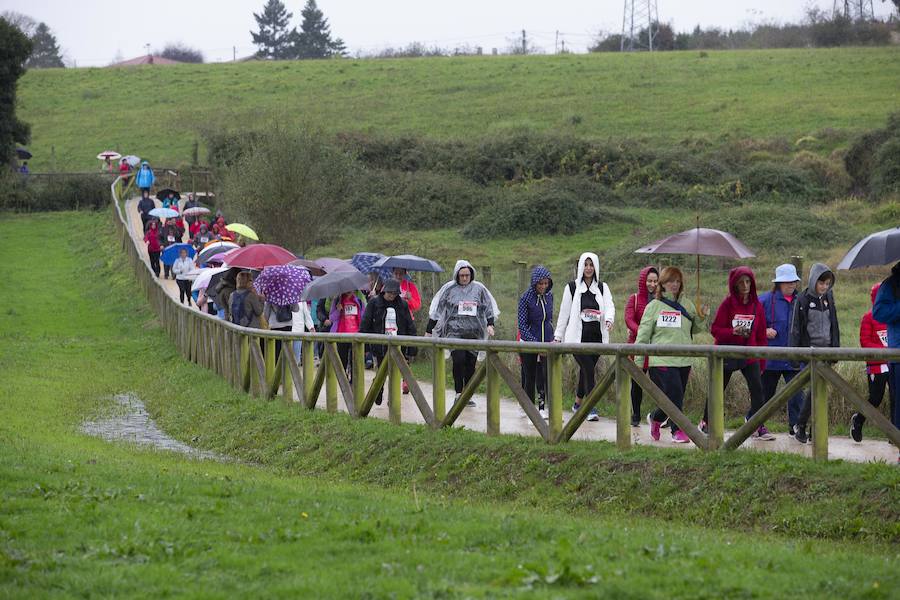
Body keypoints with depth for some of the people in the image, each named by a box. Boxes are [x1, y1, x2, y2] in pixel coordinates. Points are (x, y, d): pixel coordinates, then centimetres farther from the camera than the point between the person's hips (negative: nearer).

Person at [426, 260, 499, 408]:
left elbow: (489, 308, 14)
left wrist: (490, 324, -2)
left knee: (471, 363, 2)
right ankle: (459, 394, -10)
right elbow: (436, 310, 7)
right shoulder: (449, 289, 3)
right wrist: (429, 329, 7)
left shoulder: (479, 289, 8)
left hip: (474, 332, 2)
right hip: (454, 331, -2)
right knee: (458, 360, -18)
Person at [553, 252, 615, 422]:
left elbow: (609, 306, -5)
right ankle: (591, 409, -16)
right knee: (588, 370, -14)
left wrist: (609, 318, -27)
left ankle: (578, 404, 28)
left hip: (596, 337, 3)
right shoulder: (572, 287, 4)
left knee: (586, 370, 10)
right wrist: (558, 336, 7)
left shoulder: (602, 288, 10)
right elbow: (564, 313, 7)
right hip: (577, 337, -3)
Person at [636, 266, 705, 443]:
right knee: (675, 395, -12)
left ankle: (655, 418, 35)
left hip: (683, 360, 4)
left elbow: (696, 329, 16)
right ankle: (678, 430, 3)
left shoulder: (687, 304, 10)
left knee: (675, 398, 10)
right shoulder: (654, 306, 0)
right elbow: (643, 334, 1)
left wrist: (701, 317, -6)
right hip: (662, 360, -4)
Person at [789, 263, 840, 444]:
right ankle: (800, 425, -7)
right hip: (810, 349, -5)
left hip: (826, 348, 5)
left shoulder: (828, 298, 10)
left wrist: (836, 348, 14)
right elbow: (796, 328, -5)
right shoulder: (803, 300, -5)